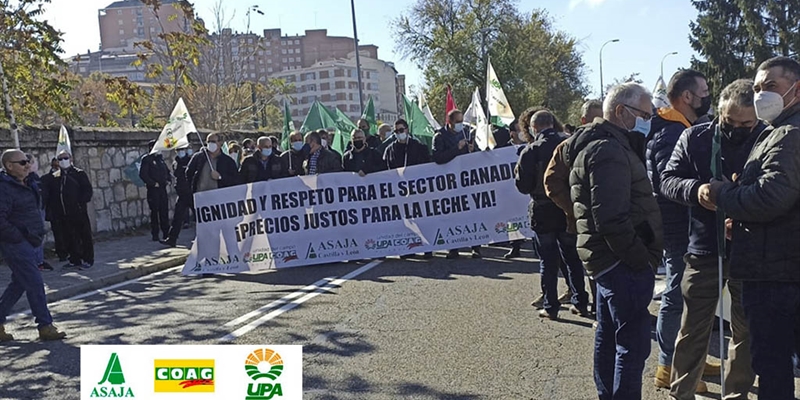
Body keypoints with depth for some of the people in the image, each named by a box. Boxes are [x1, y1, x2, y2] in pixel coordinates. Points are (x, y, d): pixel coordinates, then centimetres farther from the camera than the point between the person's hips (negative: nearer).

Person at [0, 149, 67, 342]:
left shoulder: (27, 185, 13)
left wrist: (39, 235, 17)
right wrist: (18, 237, -18)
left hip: (28, 243, 9)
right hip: (15, 245, -9)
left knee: (18, 283, 15)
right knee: (35, 283, -7)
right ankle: (45, 327, -1)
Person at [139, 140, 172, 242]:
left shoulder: (161, 158, 15)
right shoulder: (147, 159, -4)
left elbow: (167, 171, 25)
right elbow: (142, 174, -11)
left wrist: (169, 180, 8)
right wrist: (153, 183, -14)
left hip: (163, 188, 6)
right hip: (153, 189, -5)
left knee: (164, 211, 6)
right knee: (154, 211, -2)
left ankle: (166, 233, 12)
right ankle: (155, 234, 3)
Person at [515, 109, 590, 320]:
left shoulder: (530, 151, -13)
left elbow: (523, 185, -11)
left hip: (543, 212, -3)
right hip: (569, 210, 4)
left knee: (548, 261, 6)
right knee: (572, 258, 15)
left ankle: (551, 306, 8)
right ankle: (580, 302, 20)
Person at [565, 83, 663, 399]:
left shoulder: (599, 144, 16)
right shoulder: (609, 150, -17)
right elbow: (612, 218, -26)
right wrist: (641, 259, -17)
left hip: (611, 261, 11)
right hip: (623, 264, -11)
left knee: (609, 338, 19)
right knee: (633, 344, -5)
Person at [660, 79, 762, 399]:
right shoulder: (694, 138, -2)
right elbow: (667, 180, 0)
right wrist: (696, 189, -20)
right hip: (703, 250, 0)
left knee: (746, 331, 13)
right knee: (693, 331, 9)